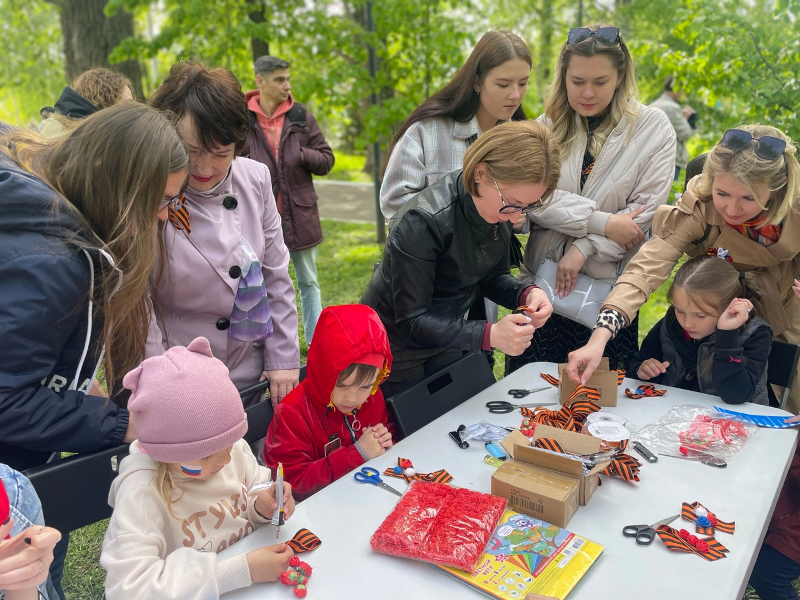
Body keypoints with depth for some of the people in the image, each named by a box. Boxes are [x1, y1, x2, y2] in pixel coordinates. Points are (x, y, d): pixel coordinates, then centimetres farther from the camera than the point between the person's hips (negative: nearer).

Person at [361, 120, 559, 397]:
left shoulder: (501, 209, -12)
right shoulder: (422, 223, -34)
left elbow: (492, 276, 1)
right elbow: (412, 320, -30)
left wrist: (526, 293, -21)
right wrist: (489, 335, -40)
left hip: (445, 342, 7)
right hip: (397, 345, -6)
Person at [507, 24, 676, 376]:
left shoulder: (653, 128, 0)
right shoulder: (548, 126, 4)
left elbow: (646, 209, -6)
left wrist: (585, 247, -15)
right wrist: (602, 222, -16)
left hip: (608, 287, -1)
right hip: (540, 279, 2)